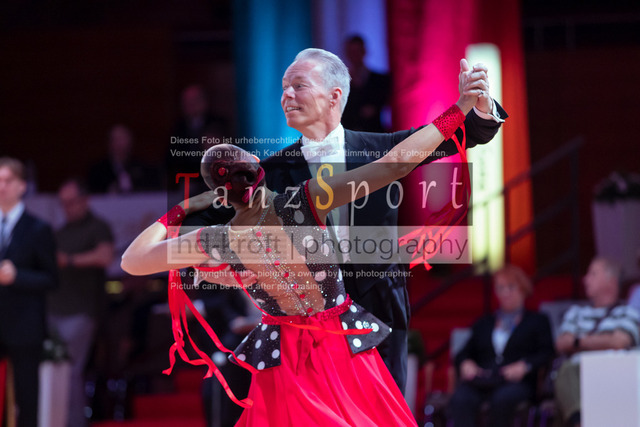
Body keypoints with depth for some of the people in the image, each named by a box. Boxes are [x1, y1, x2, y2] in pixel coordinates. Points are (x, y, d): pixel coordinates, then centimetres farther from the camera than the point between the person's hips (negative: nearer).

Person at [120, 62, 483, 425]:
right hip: (344, 351, -1)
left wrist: (179, 212, 13)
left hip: (282, 361, 1)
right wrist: (459, 110, -22)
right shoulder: (302, 203, -19)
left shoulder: (221, 242, -12)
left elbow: (132, 261, -1)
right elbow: (394, 164, -24)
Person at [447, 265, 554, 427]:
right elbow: (464, 353, 26)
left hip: (515, 383, -3)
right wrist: (465, 363, 0)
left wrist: (524, 366, -13)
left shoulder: (538, 321, 22)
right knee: (460, 399, -34)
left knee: (502, 398, -41)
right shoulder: (483, 324, 33)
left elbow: (547, 353, 6)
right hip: (482, 382, 3)